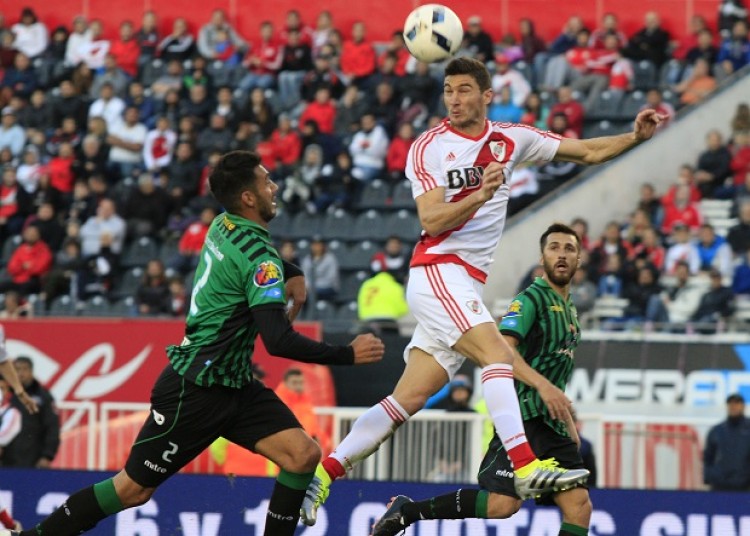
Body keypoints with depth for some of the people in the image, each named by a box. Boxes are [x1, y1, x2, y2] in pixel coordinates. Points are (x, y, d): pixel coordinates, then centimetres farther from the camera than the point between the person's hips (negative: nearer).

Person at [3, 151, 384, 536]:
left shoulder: (223, 226, 4)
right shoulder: (259, 258, -23)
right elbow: (278, 341, -29)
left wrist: (293, 274, 15)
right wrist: (348, 355, -23)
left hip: (234, 386, 9)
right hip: (196, 390, -9)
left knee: (303, 455, -6)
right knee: (134, 488, 0)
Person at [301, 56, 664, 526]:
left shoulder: (511, 140, 11)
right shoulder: (428, 148, -4)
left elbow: (587, 152, 13)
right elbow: (431, 221, -14)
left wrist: (635, 137, -2)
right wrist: (480, 195, -29)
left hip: (469, 286, 6)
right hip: (438, 271, -6)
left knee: (409, 399, 2)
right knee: (497, 353, -25)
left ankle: (322, 472, 6)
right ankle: (527, 468, -35)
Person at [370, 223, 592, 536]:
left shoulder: (570, 312, 22)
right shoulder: (532, 299, -4)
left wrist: (570, 427, 27)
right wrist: (543, 384, -32)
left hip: (552, 423, 8)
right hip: (524, 414, -8)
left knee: (579, 506, -4)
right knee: (503, 503, -21)